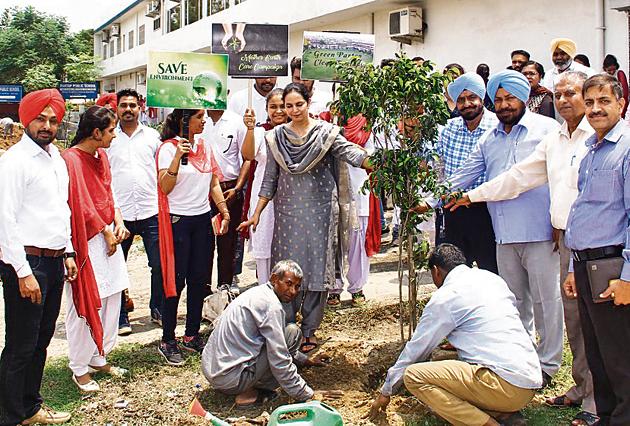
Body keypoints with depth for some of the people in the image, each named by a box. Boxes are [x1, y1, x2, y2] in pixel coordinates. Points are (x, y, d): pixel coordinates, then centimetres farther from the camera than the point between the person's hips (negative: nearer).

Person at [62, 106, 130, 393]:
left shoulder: (101, 156, 11)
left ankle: (99, 358, 27)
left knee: (111, 299, 12)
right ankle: (79, 369, 13)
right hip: (86, 242, -8)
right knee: (85, 303, -1)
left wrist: (118, 223, 0)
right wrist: (107, 232, -10)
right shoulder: (71, 159, -15)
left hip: (108, 237, 8)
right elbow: (81, 204, -16)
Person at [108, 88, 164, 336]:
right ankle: (120, 317, 19)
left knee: (159, 265, 3)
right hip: (118, 212, 0)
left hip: (151, 211, 1)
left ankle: (158, 310, 21)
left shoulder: (152, 136, 9)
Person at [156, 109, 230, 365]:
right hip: (178, 221, -6)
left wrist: (224, 211, 10)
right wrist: (178, 157, -26)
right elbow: (164, 187, -16)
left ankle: (192, 336, 22)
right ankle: (167, 341, 9)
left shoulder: (204, 146, 11)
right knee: (176, 281, -2)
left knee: (199, 280, 9)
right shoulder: (168, 148, -8)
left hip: (203, 219, 6)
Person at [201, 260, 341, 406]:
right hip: (230, 379, -10)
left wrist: (307, 361, 28)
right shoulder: (271, 305, -15)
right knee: (293, 332, -7)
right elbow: (279, 362, -16)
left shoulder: (258, 293, 15)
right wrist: (307, 395, -7)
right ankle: (252, 393, -3)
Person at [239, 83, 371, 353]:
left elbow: (351, 153, -14)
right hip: (288, 212, 2)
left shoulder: (325, 133, -1)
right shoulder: (277, 137, 6)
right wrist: (256, 215, 7)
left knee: (317, 269, 2)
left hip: (319, 211, -2)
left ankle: (310, 331, 15)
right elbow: (270, 180, 10)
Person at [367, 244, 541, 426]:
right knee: (440, 358, 23)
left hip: (506, 385, -9)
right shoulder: (493, 278, 17)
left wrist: (386, 392, 15)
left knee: (413, 375, -9)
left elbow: (416, 349, 4)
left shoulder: (444, 297, -4)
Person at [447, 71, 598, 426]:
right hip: (566, 238, 7)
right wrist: (473, 196, 22)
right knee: (572, 313, 11)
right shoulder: (554, 140, 17)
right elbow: (519, 176, 21)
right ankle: (581, 386, 24)